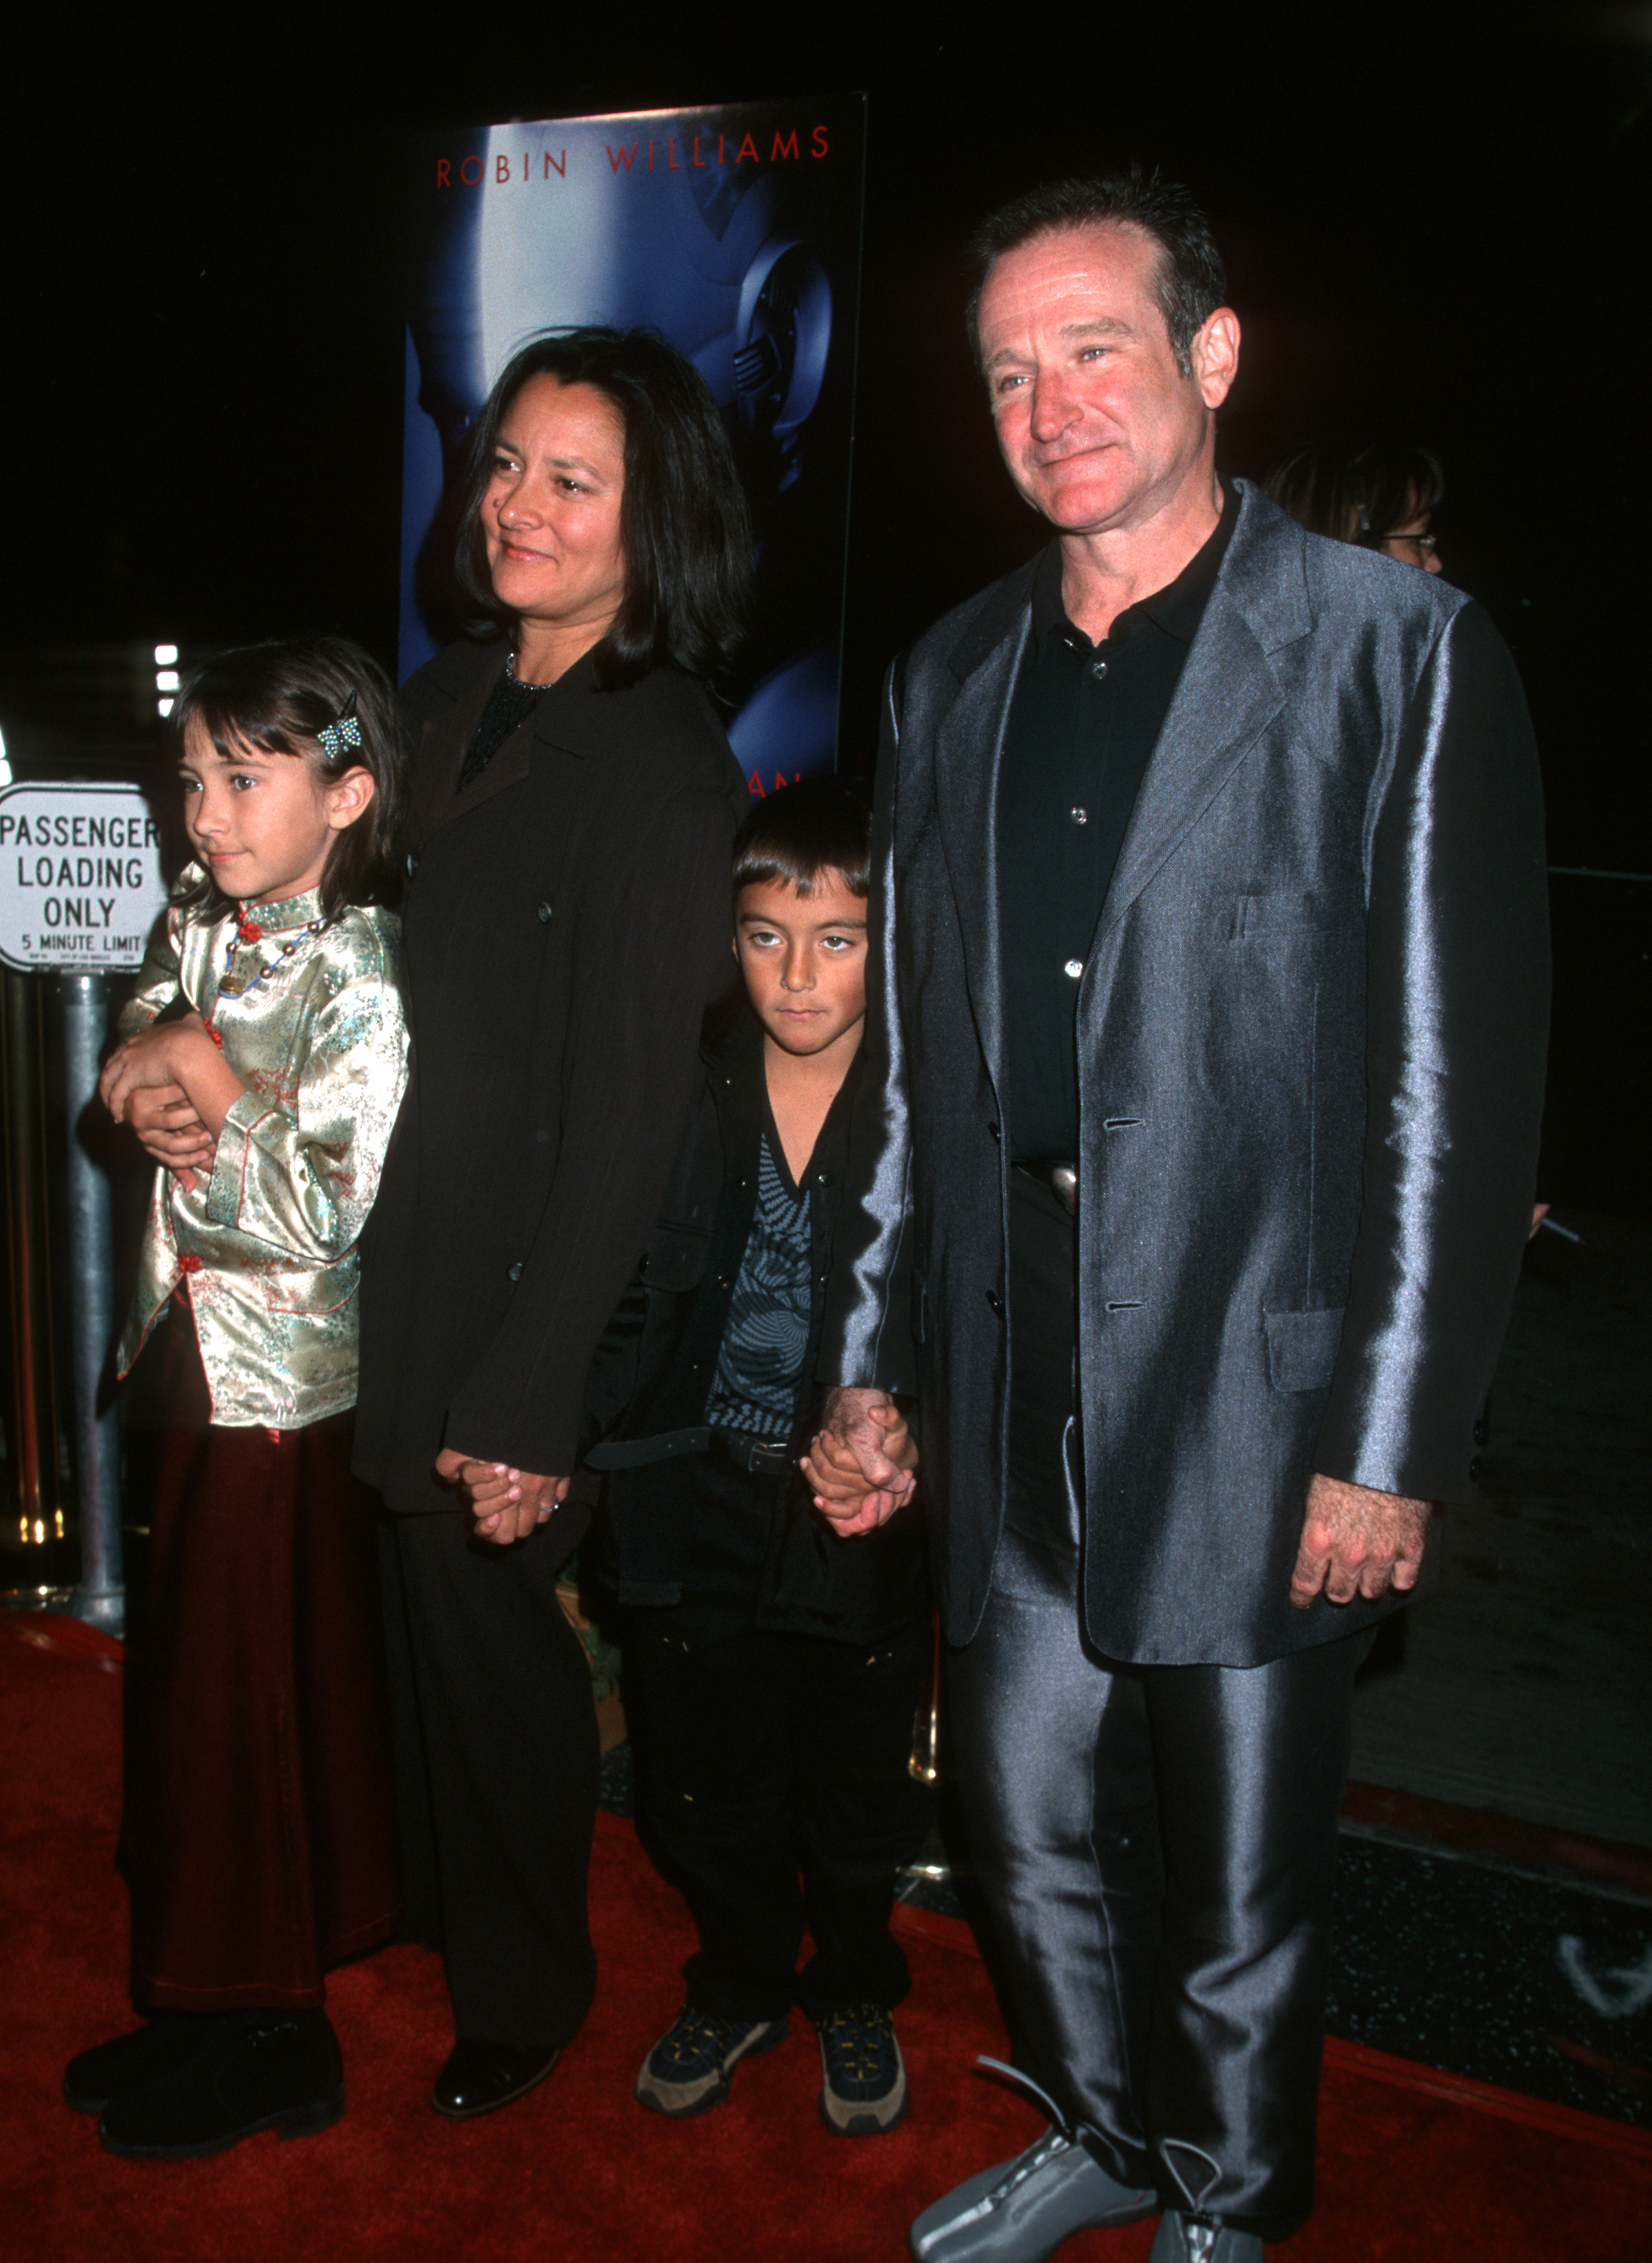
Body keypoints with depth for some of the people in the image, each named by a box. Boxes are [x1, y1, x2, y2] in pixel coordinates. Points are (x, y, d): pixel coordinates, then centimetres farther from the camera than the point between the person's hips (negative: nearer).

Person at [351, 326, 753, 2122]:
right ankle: (431, 1900, 48)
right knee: (413, 1606, 19)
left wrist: (528, 1399, -18)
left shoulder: (663, 767, -17)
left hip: (528, 1283, -6)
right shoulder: (447, 699, 6)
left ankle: (522, 1986, 36)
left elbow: (631, 1110, -19)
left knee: (483, 1613, 9)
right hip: (391, 1264, 6)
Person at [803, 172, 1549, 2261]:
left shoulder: (1401, 654, -7)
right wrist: (870, 1364, 8)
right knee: (1031, 1829, 19)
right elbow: (910, 1052, 11)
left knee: (1241, 1885, 13)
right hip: (1014, 1401, 5)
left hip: (1254, 1391, -4)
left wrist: (1393, 1444, -12)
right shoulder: (952, 678, 9)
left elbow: (1464, 1082, -9)